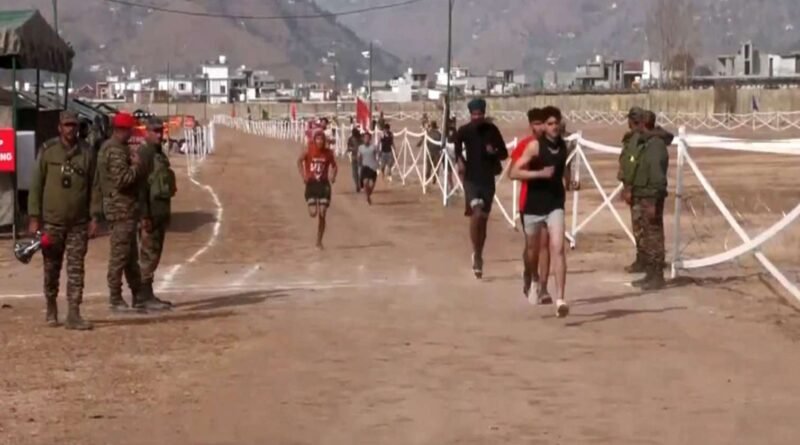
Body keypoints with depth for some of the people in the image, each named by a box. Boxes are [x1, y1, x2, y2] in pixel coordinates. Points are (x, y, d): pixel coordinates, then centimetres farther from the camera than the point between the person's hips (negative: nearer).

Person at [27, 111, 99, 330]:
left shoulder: (87, 152, 1)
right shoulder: (48, 150, -2)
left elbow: (94, 186, 4)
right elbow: (36, 185, -1)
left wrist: (94, 217, -2)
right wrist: (34, 218, -5)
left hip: (79, 222, 1)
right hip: (52, 221, 0)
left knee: (76, 269, -2)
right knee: (51, 269, 10)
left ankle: (73, 315, -1)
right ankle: (51, 309, 26)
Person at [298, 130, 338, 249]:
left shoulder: (328, 153, -1)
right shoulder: (308, 150, -6)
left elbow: (334, 166, 11)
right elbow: (299, 161, 6)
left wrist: (333, 176, -8)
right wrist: (303, 175, -5)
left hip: (324, 184, 1)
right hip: (311, 183, -1)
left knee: (322, 215, -2)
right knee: (313, 213, -11)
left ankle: (319, 241, 9)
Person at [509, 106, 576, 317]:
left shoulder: (563, 146, 3)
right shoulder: (534, 146, -11)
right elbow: (514, 172, -16)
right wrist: (540, 173, -25)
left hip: (555, 204, 2)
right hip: (534, 204, -2)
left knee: (558, 248, -16)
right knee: (532, 248, 17)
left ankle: (560, 299, -21)